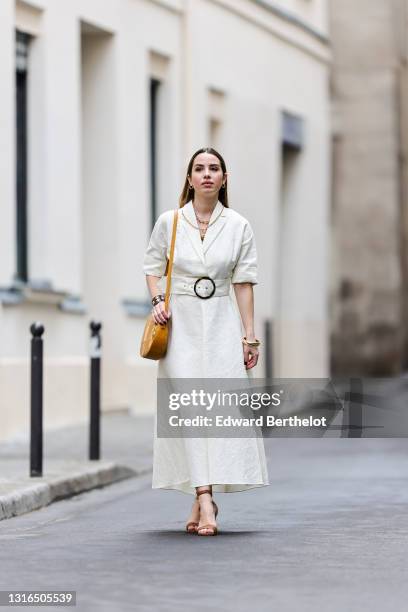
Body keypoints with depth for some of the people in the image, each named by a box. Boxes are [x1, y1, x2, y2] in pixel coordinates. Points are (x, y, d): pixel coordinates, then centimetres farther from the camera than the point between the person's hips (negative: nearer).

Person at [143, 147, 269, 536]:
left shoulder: (238, 226, 4)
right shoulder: (169, 222, 3)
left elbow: (243, 283, 5)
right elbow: (153, 266, 14)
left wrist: (249, 335, 2)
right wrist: (157, 300, -5)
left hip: (221, 323, 1)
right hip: (180, 323, -1)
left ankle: (201, 500, 0)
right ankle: (205, 499, -14)